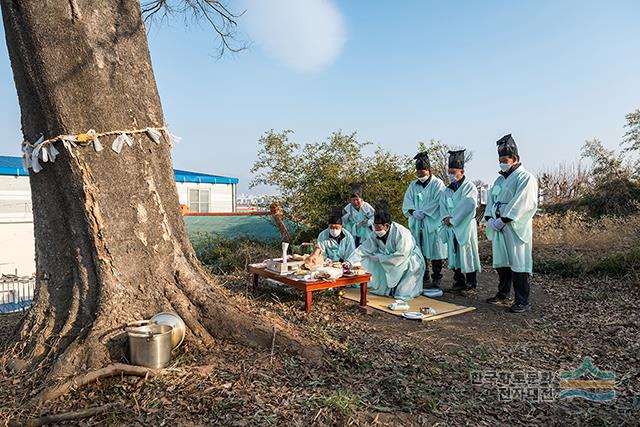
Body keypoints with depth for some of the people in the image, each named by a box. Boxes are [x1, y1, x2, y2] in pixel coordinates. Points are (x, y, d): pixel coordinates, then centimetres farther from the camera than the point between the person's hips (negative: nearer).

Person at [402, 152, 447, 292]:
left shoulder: (437, 183, 1)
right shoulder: (413, 185, 16)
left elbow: (437, 202, -11)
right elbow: (407, 202, 7)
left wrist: (423, 212, -17)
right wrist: (413, 211, -11)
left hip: (433, 223, -5)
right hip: (417, 224, 5)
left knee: (434, 252, -1)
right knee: (420, 253, 6)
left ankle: (436, 280, 9)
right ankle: (424, 279, 14)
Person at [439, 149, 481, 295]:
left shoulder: (469, 187, -8)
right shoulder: (448, 189, 14)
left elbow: (466, 206, -18)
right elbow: (443, 204, 7)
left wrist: (452, 219, -16)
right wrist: (445, 217, -11)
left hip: (465, 227, -7)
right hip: (451, 228, 7)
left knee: (467, 254, -2)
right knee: (454, 255, 10)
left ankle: (471, 285, 8)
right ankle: (459, 283, 20)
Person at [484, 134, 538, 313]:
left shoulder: (526, 178, -7)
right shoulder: (500, 179, 18)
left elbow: (522, 203, -17)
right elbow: (491, 198, 15)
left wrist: (503, 219, -19)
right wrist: (490, 218, -1)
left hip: (516, 228, -7)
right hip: (499, 227, 8)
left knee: (518, 264, -5)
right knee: (501, 262, 13)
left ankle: (522, 302, 3)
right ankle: (503, 295, 25)